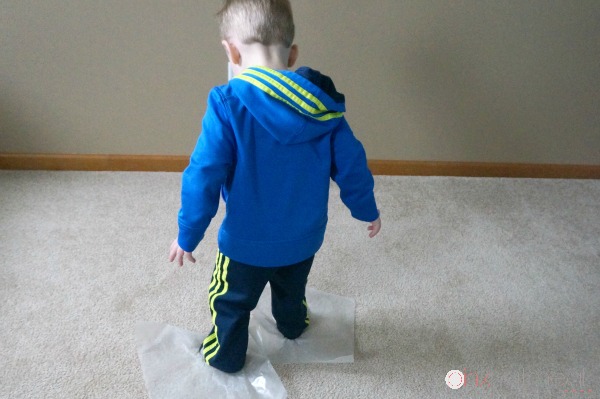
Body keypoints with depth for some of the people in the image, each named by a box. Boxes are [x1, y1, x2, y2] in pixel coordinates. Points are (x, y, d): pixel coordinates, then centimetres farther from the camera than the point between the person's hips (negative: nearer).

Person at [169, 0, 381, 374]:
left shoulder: (228, 104, -25)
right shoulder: (324, 104, -12)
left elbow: (204, 177, -22)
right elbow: (351, 165, -3)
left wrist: (188, 235, -8)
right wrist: (367, 211, 14)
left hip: (247, 242, -4)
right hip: (303, 237, 5)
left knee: (231, 301, 24)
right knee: (292, 289, 34)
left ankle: (227, 357, 45)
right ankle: (293, 326, 61)